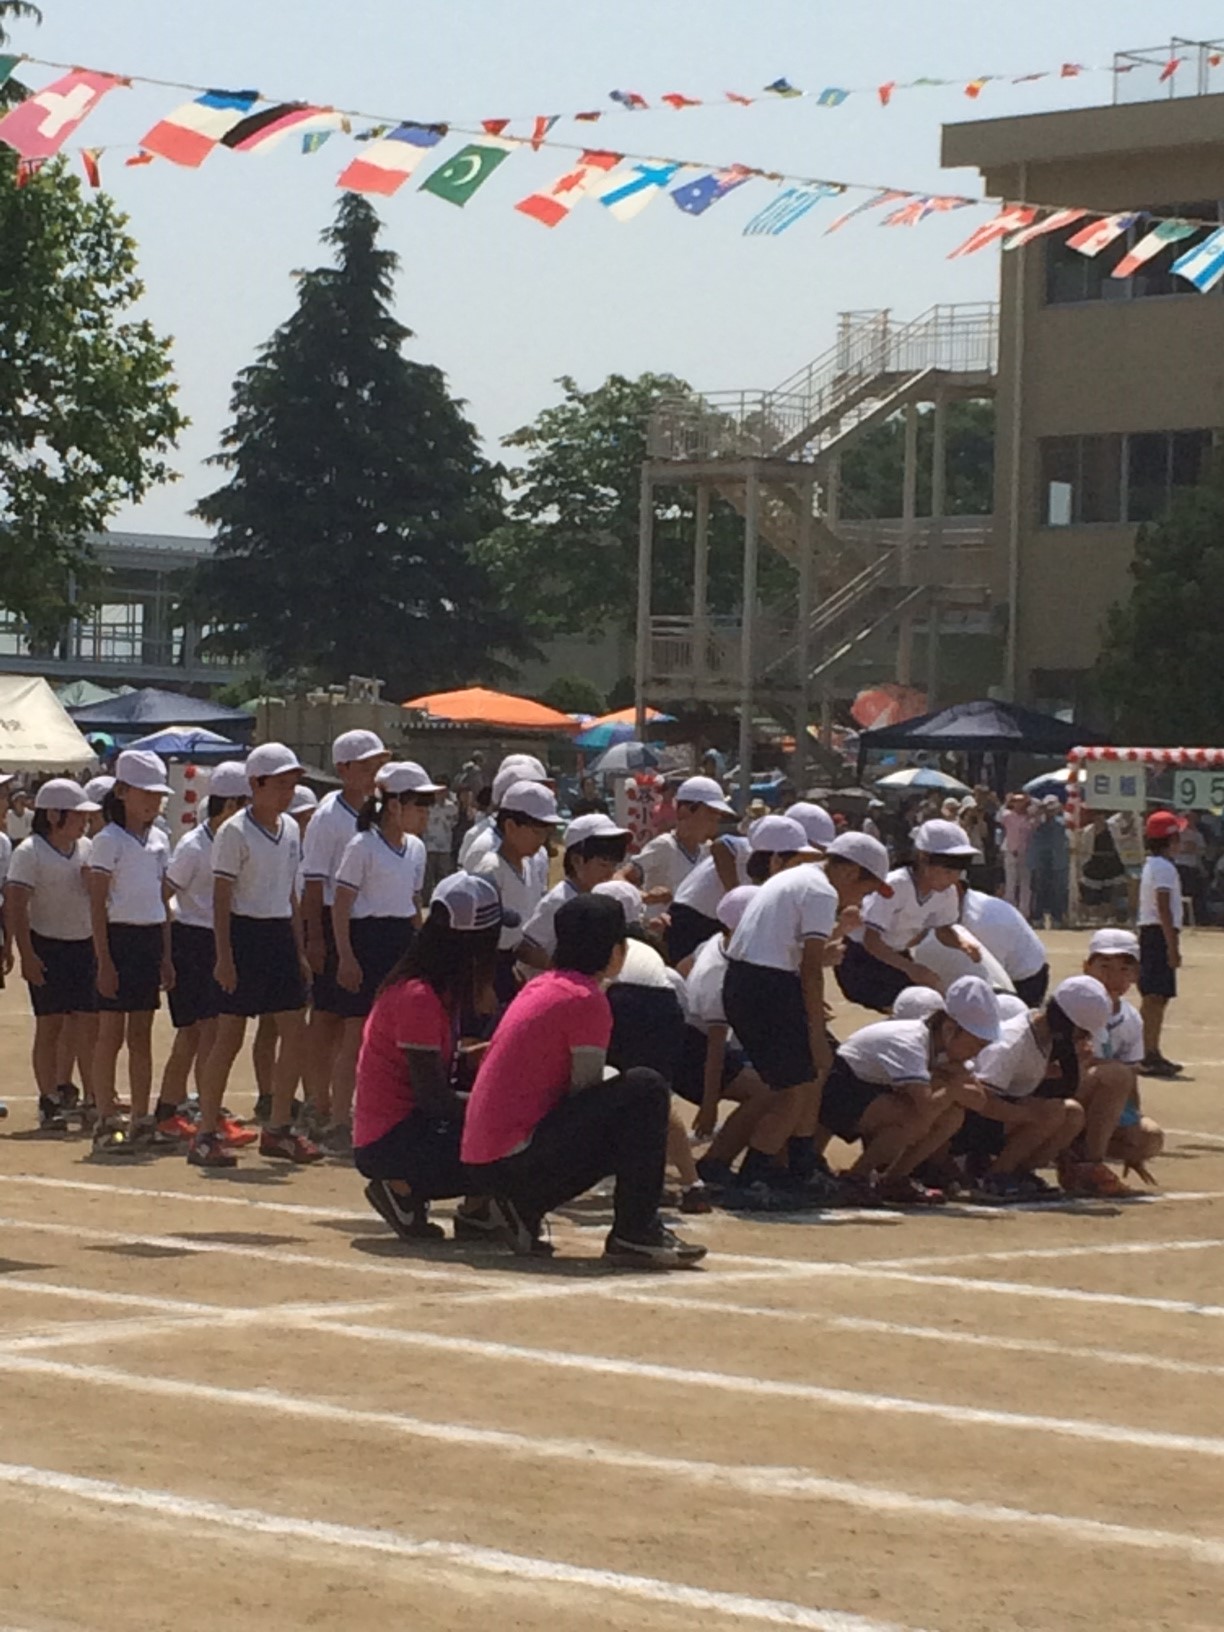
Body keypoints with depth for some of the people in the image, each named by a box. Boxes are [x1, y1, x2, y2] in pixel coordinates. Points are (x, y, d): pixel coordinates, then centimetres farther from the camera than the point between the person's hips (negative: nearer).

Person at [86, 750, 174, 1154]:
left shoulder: (159, 841, 11)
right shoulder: (109, 841, -8)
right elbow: (97, 905, -10)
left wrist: (166, 954, 13)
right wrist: (104, 960, -15)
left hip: (151, 939, 6)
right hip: (119, 937, -6)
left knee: (141, 1034, 9)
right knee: (112, 1034, -4)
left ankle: (140, 1121, 12)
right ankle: (106, 1122, -2)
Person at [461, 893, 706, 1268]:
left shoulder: (539, 987, 15)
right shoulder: (586, 999, -12)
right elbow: (586, 1090, -8)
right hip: (513, 1162, -9)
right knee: (646, 1090, -11)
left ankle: (525, 1208, 14)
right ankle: (634, 1234, -11)